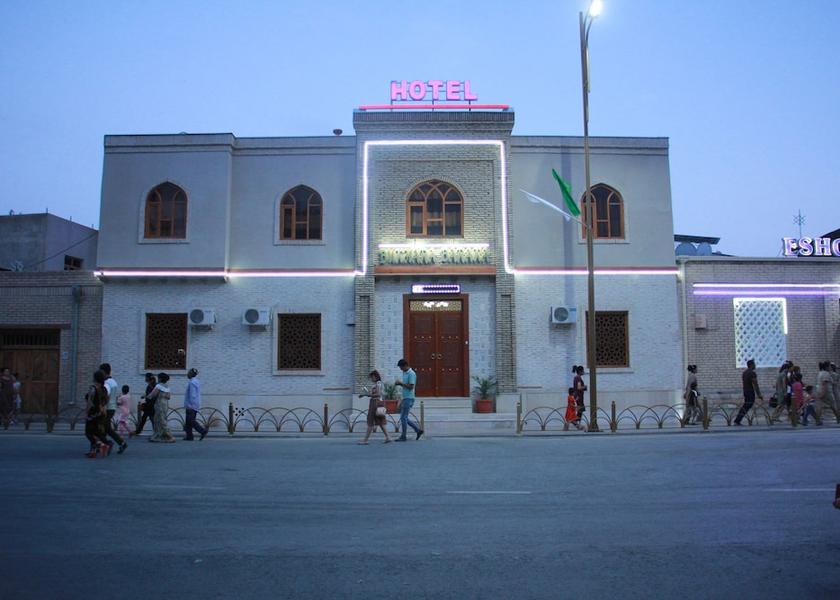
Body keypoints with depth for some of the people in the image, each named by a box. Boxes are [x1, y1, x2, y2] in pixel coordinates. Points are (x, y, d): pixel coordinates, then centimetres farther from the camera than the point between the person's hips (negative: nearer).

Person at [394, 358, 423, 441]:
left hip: (409, 398, -10)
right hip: (405, 398, 10)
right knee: (404, 417, 11)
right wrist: (399, 383, 4)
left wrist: (401, 383, -17)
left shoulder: (411, 374, -14)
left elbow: (411, 386, -21)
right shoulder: (404, 373, 15)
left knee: (403, 417, -5)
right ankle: (418, 430, 16)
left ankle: (403, 436, 4)